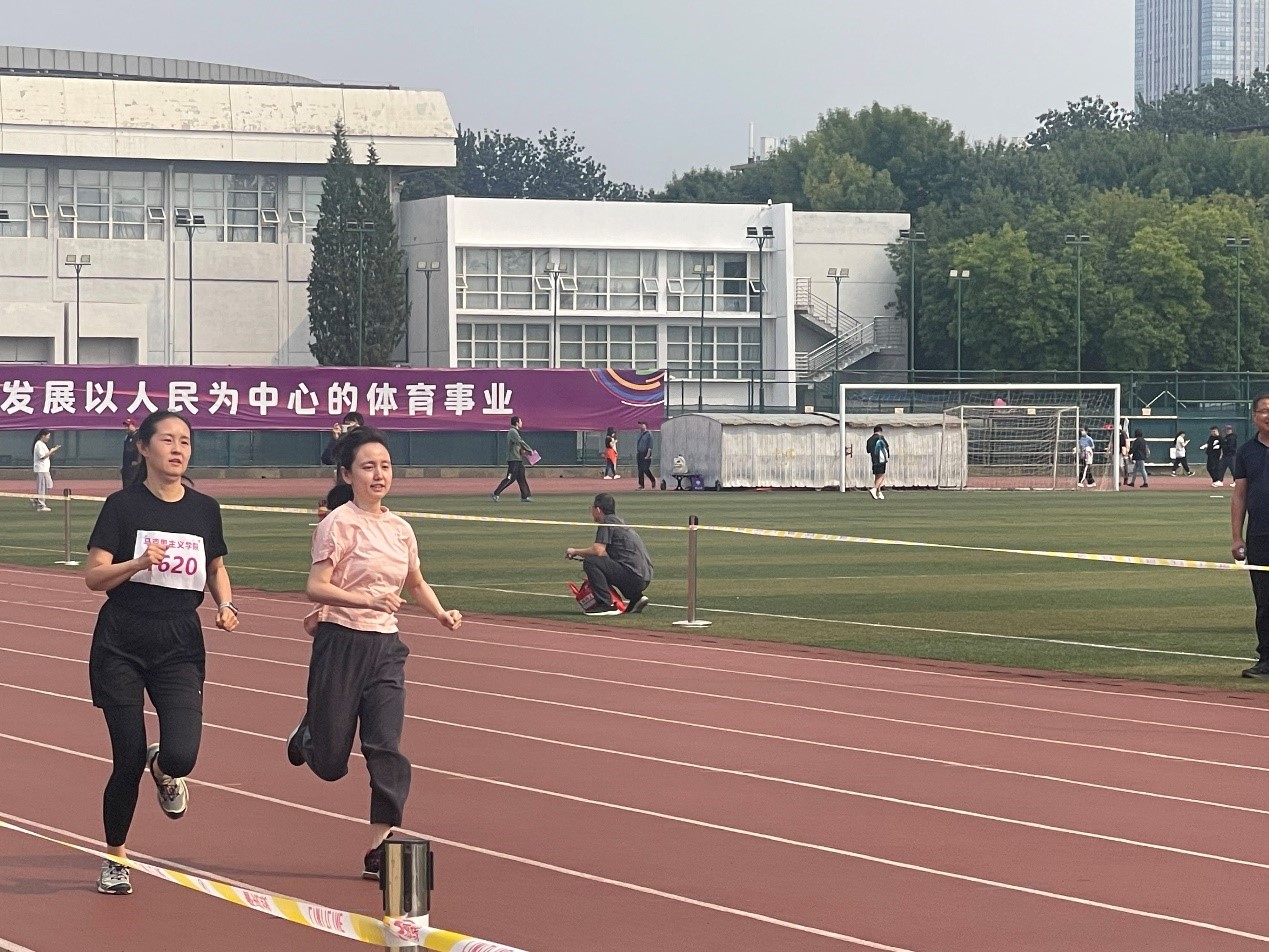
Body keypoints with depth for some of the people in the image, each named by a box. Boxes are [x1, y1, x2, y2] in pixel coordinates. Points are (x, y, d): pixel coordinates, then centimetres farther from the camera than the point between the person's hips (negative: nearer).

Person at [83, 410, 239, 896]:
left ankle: (163, 771, 24)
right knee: (128, 761, -3)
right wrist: (139, 562, -24)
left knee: (181, 756, -16)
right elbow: (93, 577, -7)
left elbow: (216, 568, 21)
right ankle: (115, 859, 21)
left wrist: (225, 604, 1)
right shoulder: (123, 505, -3)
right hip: (121, 644, -2)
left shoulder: (204, 509, 7)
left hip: (180, 646, 2)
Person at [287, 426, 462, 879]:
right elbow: (315, 587, -16)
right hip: (341, 643, -4)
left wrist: (441, 613, 7)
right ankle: (307, 736, 40)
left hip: (385, 646, 4)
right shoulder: (339, 524, -9)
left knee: (386, 747, -9)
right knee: (330, 764, 3)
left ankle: (379, 849, -5)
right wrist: (366, 600, -29)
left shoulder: (401, 529, 9)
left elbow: (416, 584, 26)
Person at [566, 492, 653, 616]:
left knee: (590, 562, -14)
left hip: (634, 576, -10)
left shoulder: (607, 521, -6)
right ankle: (636, 598, 18)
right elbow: (602, 552, 26)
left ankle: (605, 604, -15)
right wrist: (579, 553, 19)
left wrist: (575, 551, 0)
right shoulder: (618, 520, 22)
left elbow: (598, 551, -15)